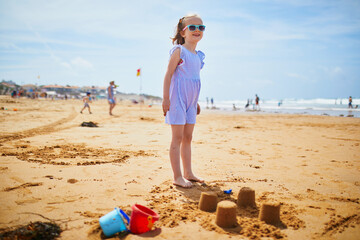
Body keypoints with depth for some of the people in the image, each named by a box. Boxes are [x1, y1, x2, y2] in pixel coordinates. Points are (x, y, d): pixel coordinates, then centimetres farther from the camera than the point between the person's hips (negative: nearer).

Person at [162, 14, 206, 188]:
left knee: (187, 138, 13)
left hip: (190, 101, 8)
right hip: (177, 98, -8)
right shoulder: (179, 51, -7)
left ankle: (188, 172, 23)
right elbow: (168, 74, -11)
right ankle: (177, 177, 1)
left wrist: (196, 102, 23)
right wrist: (165, 98, -17)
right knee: (177, 137, -5)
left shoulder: (199, 55, 15)